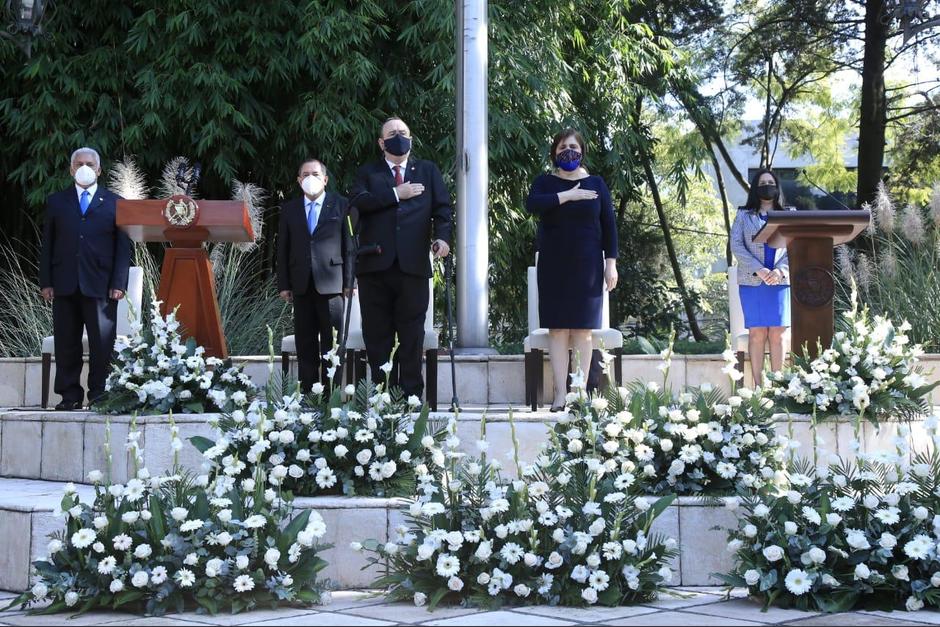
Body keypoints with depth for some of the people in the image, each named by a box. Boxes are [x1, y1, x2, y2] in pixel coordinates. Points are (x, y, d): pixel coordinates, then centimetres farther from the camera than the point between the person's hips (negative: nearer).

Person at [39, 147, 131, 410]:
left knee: (102, 344, -4)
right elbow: (47, 245, 12)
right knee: (66, 344, 3)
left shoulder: (114, 203, 9)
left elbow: (123, 246, 4)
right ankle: (70, 395, 8)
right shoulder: (56, 202, 14)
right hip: (64, 285, 2)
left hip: (100, 285, -2)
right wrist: (46, 282, 2)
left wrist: (118, 283, -5)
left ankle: (99, 395, 2)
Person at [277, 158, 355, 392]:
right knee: (305, 345, 5)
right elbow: (283, 249, 11)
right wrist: (284, 285, 5)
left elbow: (350, 246, 1)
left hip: (330, 283, -3)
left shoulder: (341, 206, 4)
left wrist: (349, 282, -5)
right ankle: (307, 393, 8)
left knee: (331, 343, 0)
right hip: (301, 285, 3)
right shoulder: (289, 209, 12)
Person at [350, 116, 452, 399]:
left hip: (413, 266, 0)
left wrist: (442, 236, -11)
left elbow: (442, 206, 7)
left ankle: (412, 396, 2)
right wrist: (396, 194, -9)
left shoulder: (428, 171, 17)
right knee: (377, 336, 2)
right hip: (376, 265, 0)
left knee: (412, 335, -1)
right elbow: (358, 201, -5)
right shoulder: (368, 173, 14)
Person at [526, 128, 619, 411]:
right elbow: (532, 204, -14)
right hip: (554, 268, 0)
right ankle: (560, 394, -4)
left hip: (587, 267, 0)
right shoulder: (545, 183, 7)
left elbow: (608, 225, 6)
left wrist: (611, 263, 0)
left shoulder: (596, 184, 8)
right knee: (558, 329, -3)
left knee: (583, 329, -2)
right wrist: (567, 196, -18)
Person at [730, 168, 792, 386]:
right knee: (757, 334, -5)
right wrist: (759, 270, -12)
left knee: (777, 334, -2)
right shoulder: (744, 216, 11)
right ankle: (758, 386, -4)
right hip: (752, 281, -1)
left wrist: (780, 270, -10)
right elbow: (736, 246, 1)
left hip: (779, 281, 1)